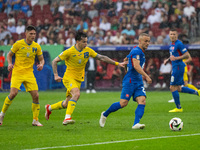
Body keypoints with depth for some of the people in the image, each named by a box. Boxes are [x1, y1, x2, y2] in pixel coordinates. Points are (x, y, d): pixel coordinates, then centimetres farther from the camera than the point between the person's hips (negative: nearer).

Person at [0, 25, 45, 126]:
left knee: (35, 96, -7)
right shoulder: (18, 44, -4)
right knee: (13, 93, -19)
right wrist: (10, 64, -12)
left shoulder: (37, 46, 5)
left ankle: (35, 120, 5)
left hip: (29, 74, 3)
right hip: (17, 72, -3)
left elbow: (41, 59, 14)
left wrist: (41, 64, -9)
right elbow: (9, 55, 7)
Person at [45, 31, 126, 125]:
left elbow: (102, 57, 3)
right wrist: (56, 75, -18)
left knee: (66, 104, 8)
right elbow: (55, 61, -8)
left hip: (78, 79, 6)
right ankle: (67, 118, -36)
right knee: (76, 94, -33)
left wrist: (117, 63, -1)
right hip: (69, 77, -6)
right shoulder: (69, 51, -14)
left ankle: (49, 108, 36)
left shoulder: (88, 51, 0)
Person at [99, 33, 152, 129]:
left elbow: (126, 59, 32)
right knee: (123, 103, -11)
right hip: (130, 81, -9)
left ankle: (136, 124, -24)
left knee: (142, 101, -13)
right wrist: (146, 76, -32)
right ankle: (105, 114, 12)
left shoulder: (140, 52, 19)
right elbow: (136, 66, -26)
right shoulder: (137, 51, -12)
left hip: (138, 82, 9)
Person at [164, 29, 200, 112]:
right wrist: (167, 60, 13)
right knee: (178, 89, 12)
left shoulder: (179, 44, -14)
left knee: (173, 87, -7)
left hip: (178, 67, -10)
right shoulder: (171, 44, 15)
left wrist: (176, 58, -22)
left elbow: (187, 55, -16)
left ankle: (178, 108, 1)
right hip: (175, 67, 10)